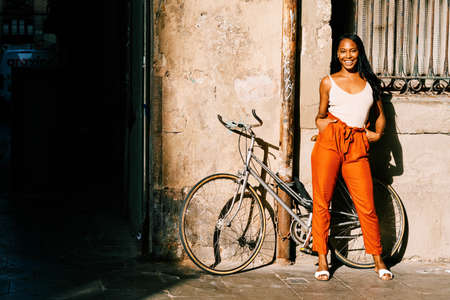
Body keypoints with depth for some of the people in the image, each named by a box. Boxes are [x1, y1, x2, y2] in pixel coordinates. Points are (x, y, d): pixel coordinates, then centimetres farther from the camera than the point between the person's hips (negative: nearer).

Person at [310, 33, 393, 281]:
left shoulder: (371, 82, 14)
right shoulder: (328, 82, 11)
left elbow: (380, 114, 22)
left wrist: (377, 133, 6)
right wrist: (321, 122, -3)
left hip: (356, 147, 1)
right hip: (329, 142, 0)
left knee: (366, 205, -3)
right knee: (322, 202, -2)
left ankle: (378, 261, 12)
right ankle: (322, 260, 9)